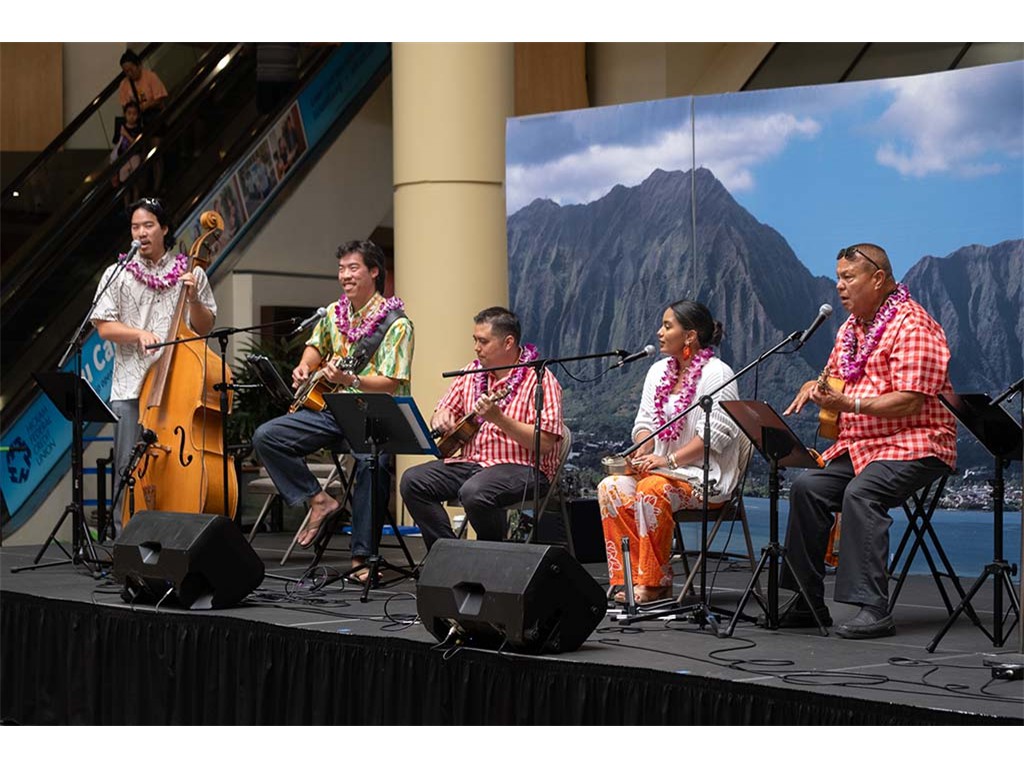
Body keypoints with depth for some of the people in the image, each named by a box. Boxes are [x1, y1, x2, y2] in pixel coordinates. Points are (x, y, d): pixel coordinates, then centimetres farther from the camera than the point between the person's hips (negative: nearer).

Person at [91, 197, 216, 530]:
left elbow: (204, 327, 12)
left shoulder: (190, 274, 10)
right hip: (131, 388, 0)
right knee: (129, 468, 0)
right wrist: (139, 333, -15)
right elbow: (104, 327, 2)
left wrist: (193, 299, -6)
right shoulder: (118, 275, 9)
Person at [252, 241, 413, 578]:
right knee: (265, 437, -9)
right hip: (328, 408, 7)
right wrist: (305, 367, 9)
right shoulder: (334, 313, 11)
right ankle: (320, 501, -5)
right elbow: (316, 345, 31)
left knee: (372, 461, -37)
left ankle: (362, 556, -28)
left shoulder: (395, 324, -9)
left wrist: (350, 380, -31)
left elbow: (391, 383, -16)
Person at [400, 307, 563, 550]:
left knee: (474, 492, -36)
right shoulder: (471, 373, 13)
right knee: (412, 481, -14)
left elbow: (545, 443, -17)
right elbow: (445, 410, 22)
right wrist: (441, 418, -3)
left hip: (522, 467, -7)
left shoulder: (539, 380, -9)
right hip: (470, 462, 7)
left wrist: (498, 418, -26)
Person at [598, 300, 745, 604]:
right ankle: (627, 579, -23)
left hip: (704, 475, -7)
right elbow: (645, 422, 17)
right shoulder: (659, 371, 17)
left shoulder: (716, 374, -8)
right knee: (611, 487, -21)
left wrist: (670, 459, -21)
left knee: (650, 491, -35)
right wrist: (642, 451, -6)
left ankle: (654, 583, -24)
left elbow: (716, 434, -16)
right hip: (660, 469, 7)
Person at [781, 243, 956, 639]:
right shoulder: (852, 327, 17)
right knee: (807, 486, -11)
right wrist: (815, 387, 7)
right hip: (859, 444, 9)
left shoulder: (911, 325, -12)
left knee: (861, 492, -32)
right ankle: (808, 603, -7)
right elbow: (834, 375, 32)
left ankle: (874, 609, -32)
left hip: (914, 443, -9)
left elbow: (910, 401, -20)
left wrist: (850, 404, -26)